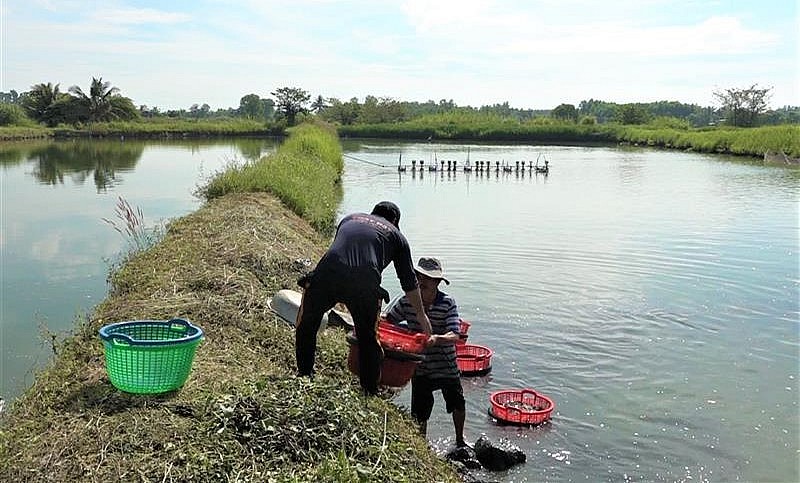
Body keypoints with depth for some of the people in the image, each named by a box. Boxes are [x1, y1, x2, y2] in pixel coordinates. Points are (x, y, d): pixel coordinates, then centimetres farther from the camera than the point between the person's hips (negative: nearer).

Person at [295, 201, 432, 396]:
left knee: (306, 327, 25)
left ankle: (304, 377, 32)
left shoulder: (350, 219, 33)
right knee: (369, 339, 19)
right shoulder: (396, 235, 25)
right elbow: (410, 283, 27)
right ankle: (371, 394, 26)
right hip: (364, 284, -1)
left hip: (326, 274, 2)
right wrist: (422, 316, 41)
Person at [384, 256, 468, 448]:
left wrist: (437, 338, -47)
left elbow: (454, 336, -27)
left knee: (458, 406, 19)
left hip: (446, 367, 0)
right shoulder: (407, 302, -10)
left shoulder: (448, 304, -18)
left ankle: (460, 439, 46)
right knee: (420, 414, 7)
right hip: (420, 369, 1)